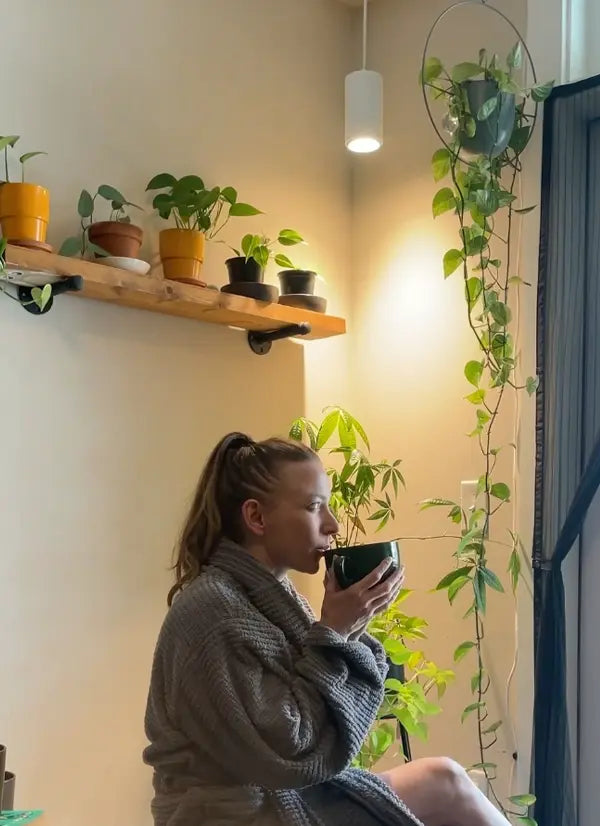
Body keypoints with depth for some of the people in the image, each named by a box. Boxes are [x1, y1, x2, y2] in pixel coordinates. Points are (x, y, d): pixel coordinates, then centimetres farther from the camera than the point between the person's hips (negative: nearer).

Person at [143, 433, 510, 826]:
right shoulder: (211, 611, -22)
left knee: (443, 779, 1)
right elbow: (292, 755, -22)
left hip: (293, 794, 8)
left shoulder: (273, 593, 5)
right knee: (443, 785, -5)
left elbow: (322, 739, 7)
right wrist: (334, 633, -20)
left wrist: (350, 629, -7)